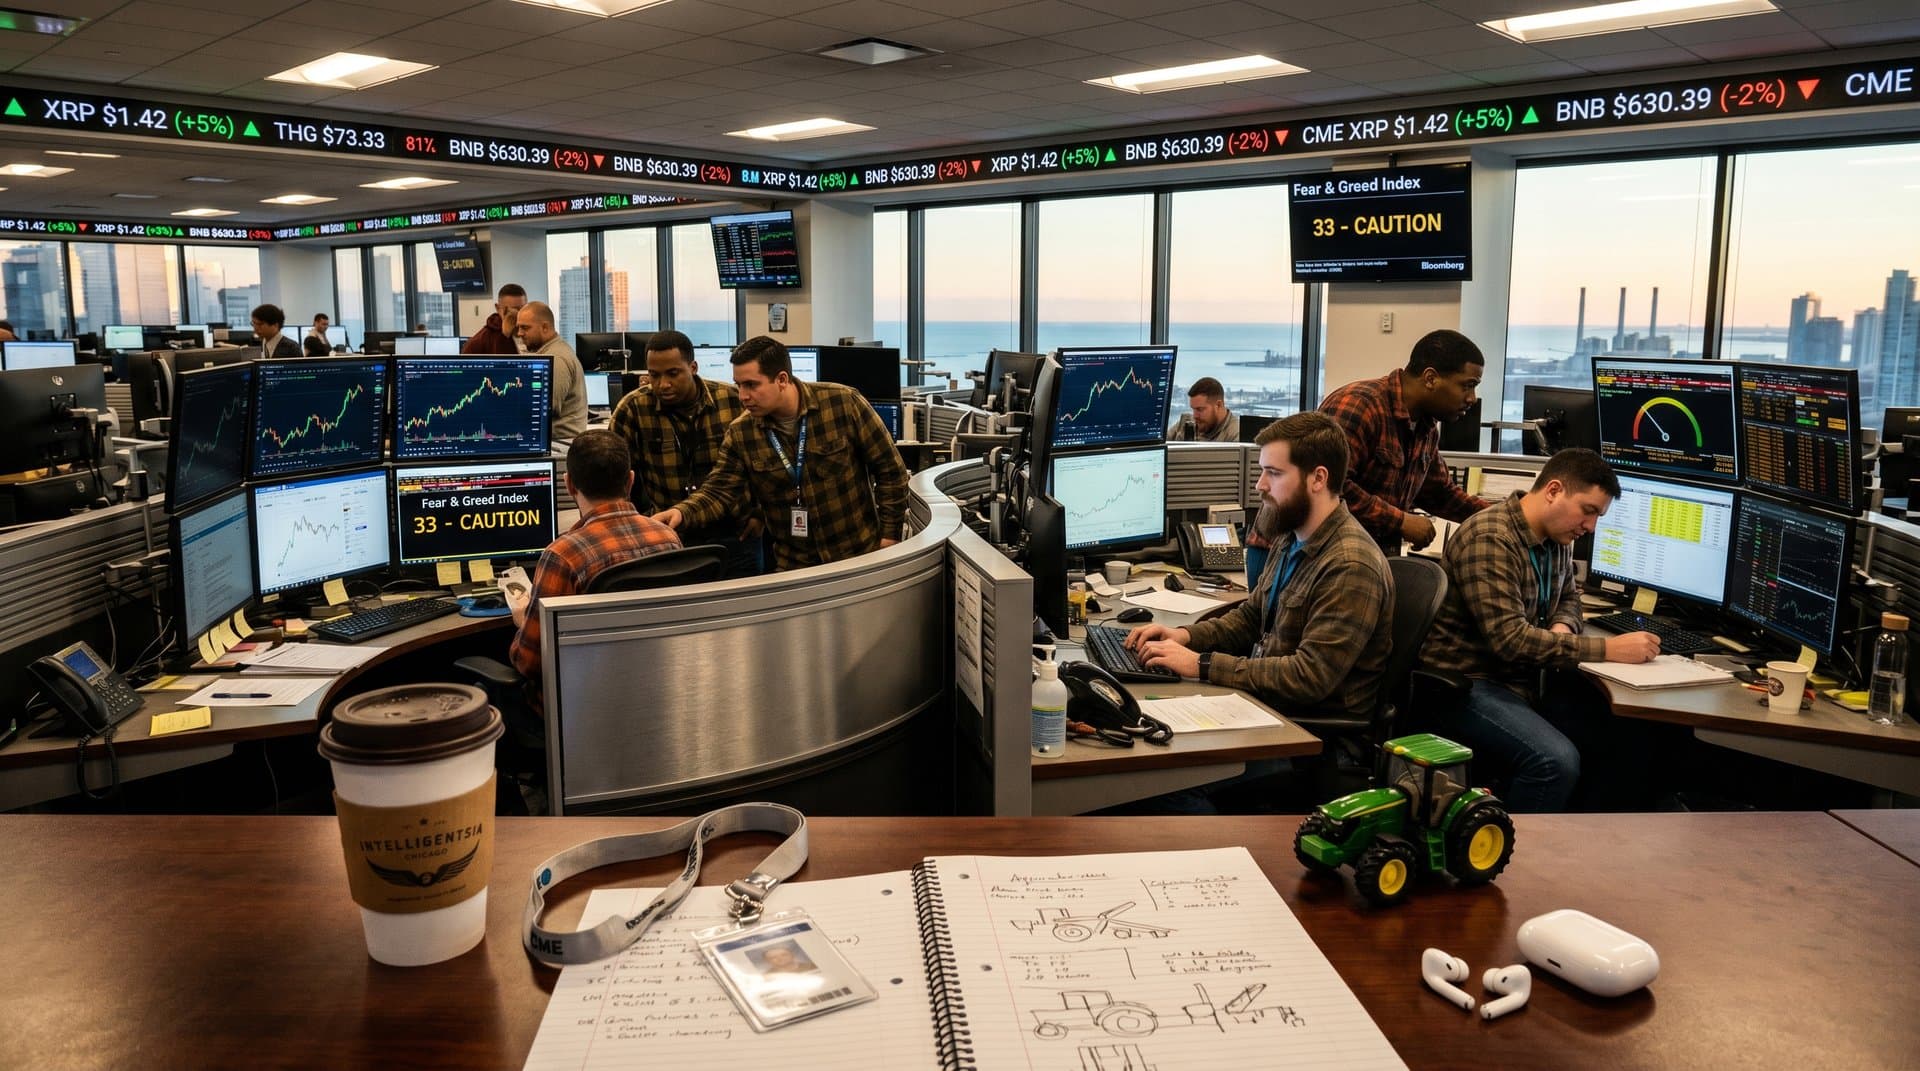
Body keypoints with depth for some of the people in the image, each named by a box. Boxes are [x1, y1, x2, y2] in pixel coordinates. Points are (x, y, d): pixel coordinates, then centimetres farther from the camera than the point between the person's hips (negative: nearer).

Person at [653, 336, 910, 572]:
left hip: (862, 555, -2)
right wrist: (682, 512, -25)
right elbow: (720, 491, -5)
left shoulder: (844, 403, -14)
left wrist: (889, 533, -9)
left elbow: (890, 469, -8)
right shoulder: (740, 434, -4)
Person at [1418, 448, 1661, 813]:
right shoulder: (1490, 539, -20)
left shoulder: (1557, 539, 9)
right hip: (1468, 684, -10)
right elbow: (1510, 638, -27)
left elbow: (1568, 596, 28)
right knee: (1557, 761, -32)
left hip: (1525, 679, 10)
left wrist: (1562, 627, 2)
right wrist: (1609, 649, -25)